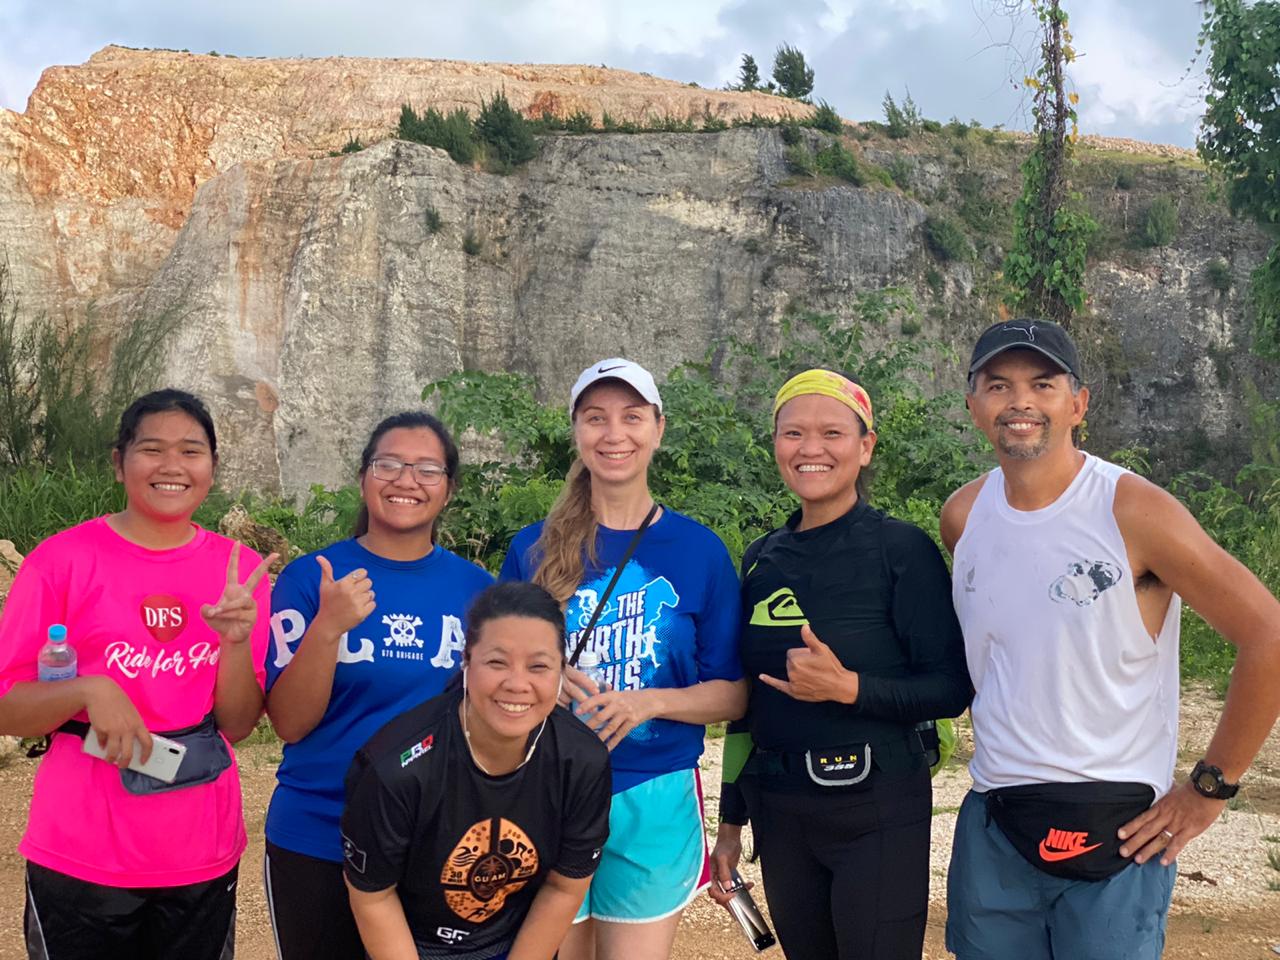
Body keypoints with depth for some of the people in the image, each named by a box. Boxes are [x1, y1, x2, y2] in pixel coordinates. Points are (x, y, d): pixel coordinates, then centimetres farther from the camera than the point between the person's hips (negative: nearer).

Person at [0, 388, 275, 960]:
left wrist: (237, 639, -17)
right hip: (81, 862, -2)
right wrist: (89, 690, -23)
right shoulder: (62, 559, -8)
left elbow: (238, 725, 0)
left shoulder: (240, 569, 0)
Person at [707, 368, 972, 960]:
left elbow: (952, 688, -10)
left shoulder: (902, 548, -9)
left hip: (877, 812, -5)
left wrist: (847, 687, -25)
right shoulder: (762, 558, 6)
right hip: (778, 812, 5)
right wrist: (730, 821, 13)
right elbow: (748, 699, 12)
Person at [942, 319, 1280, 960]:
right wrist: (1005, 729, 11)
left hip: (1114, 831, -4)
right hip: (990, 825, 5)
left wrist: (1210, 787, -10)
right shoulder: (963, 515, 2)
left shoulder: (1134, 511, -13)